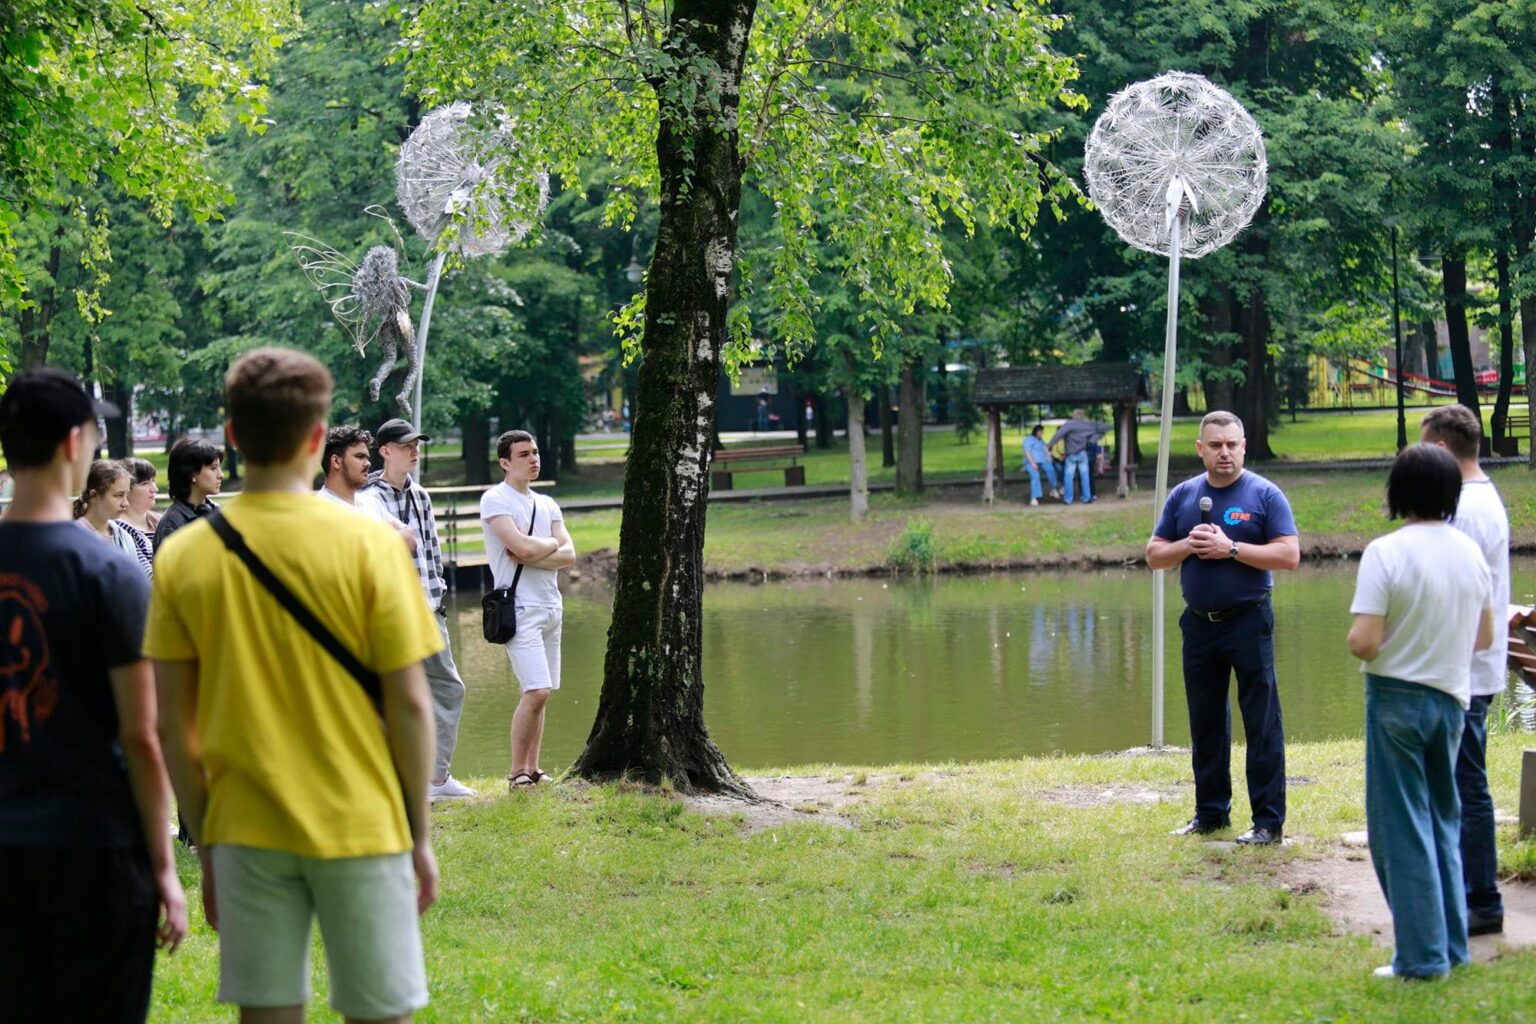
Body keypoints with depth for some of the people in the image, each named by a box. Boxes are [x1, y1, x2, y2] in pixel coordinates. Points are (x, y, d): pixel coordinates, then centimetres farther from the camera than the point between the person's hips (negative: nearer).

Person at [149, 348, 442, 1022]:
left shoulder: (185, 556, -1)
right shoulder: (369, 544, -8)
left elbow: (173, 724, 2)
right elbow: (408, 703, -7)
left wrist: (204, 847, 12)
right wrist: (421, 834, 3)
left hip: (246, 832, 3)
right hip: (360, 825, -2)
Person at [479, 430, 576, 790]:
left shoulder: (547, 505, 16)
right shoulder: (495, 500, -6)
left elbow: (569, 555, 4)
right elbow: (523, 546, -20)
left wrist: (530, 555, -11)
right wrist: (551, 544, 0)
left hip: (551, 607, 7)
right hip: (519, 608, -7)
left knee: (538, 693, 9)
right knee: (536, 692, -15)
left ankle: (532, 769, 14)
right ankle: (517, 773, -7)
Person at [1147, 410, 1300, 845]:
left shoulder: (1264, 495, -4)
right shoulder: (1183, 496, 9)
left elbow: (1289, 554, -12)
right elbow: (1154, 554, 10)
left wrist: (1230, 549, -18)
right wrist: (1189, 545, -10)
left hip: (1248, 620, -5)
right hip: (1199, 623, 5)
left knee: (1261, 723, -4)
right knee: (1205, 723, 13)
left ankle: (1269, 820, -1)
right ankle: (1210, 811, 24)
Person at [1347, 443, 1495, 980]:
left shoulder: (1386, 552, -17)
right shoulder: (1470, 552, 1)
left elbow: (1364, 642, -22)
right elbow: (1484, 637, 11)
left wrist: (1358, 639, 0)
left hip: (1397, 697, -6)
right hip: (1452, 697, 6)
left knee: (1402, 828, 1)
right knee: (1443, 821, 18)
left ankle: (1421, 955, 2)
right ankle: (1451, 945, 21)